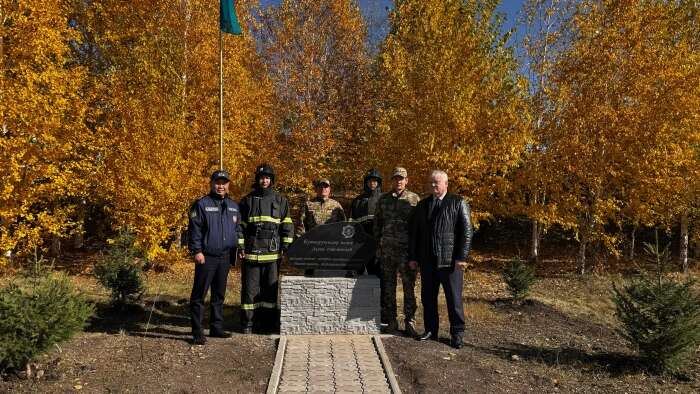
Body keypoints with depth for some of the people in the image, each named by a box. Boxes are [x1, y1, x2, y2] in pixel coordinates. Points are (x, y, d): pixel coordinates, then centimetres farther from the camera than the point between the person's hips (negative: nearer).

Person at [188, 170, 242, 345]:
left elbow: (238, 229, 20)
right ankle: (197, 332, 3)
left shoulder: (233, 206, 14)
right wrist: (197, 251, -15)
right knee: (199, 295, -2)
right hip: (206, 257, -6)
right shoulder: (201, 204, -4)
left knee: (219, 294, 14)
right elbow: (194, 229, -8)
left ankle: (216, 327, 24)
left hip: (225, 257, 6)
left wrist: (238, 248, 12)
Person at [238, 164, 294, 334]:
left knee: (270, 288, 6)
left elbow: (287, 226, 7)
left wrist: (285, 247, 0)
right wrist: (240, 247, 1)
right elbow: (240, 225, 9)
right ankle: (248, 322, 12)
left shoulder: (280, 200, 8)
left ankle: (268, 321, 17)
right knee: (250, 287, 2)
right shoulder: (247, 200, 9)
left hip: (272, 252, 0)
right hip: (251, 252, 0)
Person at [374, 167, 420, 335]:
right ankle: (390, 321, 19)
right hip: (387, 249, 3)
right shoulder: (383, 199, 10)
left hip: (407, 248, -2)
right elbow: (377, 224, 13)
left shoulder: (414, 199, 3)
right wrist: (377, 245, 6)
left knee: (409, 286, 1)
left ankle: (410, 322, 11)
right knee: (388, 286, 8)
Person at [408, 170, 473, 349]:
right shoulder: (422, 205, 13)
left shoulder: (458, 203, -1)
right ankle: (431, 330, 25)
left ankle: (457, 333, 15)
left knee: (454, 298, 2)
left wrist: (462, 257, -12)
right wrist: (412, 256, 8)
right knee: (428, 297, 12)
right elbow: (414, 232, 14)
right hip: (427, 260, 5)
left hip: (450, 260, -5)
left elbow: (466, 231, -6)